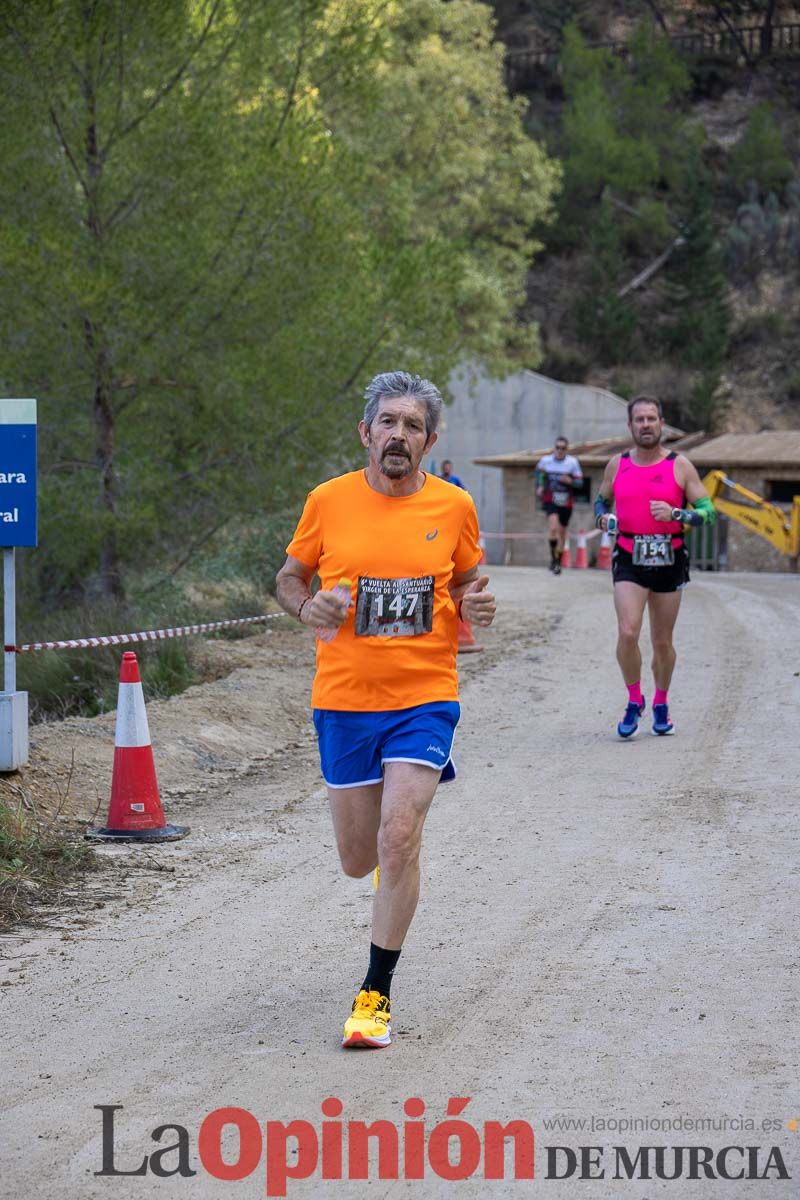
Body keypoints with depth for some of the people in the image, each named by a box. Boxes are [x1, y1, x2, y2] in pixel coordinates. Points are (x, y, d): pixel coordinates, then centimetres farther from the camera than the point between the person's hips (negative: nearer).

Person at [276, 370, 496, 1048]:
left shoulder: (453, 507, 0)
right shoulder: (330, 501, -1)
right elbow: (289, 577, 11)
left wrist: (476, 606, -6)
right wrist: (308, 607, -10)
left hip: (425, 696, -1)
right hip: (344, 699, 1)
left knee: (398, 841, -17)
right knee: (358, 860, 9)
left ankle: (377, 994, -4)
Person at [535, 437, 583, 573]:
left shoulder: (572, 462, -6)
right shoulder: (545, 460, -2)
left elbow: (579, 481, -3)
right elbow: (539, 471, 19)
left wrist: (570, 481, -22)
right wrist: (539, 486, 7)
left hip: (566, 502, 1)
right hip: (550, 500, -1)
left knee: (562, 532, 11)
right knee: (553, 527, -24)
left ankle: (558, 562, 29)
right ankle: (554, 558, -12)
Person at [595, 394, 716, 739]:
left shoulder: (680, 466, -2)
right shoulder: (617, 465, 5)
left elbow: (708, 512, -3)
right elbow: (601, 500, 21)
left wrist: (675, 513, -20)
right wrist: (602, 518, -2)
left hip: (669, 561, 0)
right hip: (629, 559, 0)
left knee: (662, 642, 9)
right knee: (627, 633, -17)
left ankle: (661, 705, 29)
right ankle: (634, 701, 2)